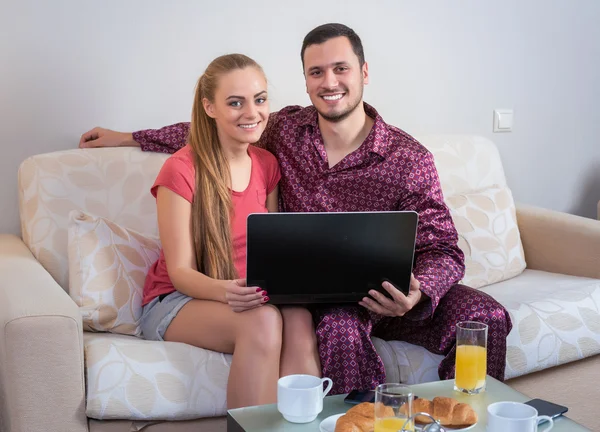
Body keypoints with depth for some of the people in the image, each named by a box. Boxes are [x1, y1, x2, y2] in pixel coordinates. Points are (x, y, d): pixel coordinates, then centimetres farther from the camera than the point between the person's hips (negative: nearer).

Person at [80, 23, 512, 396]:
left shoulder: (409, 159, -8)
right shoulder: (286, 128, 2)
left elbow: (443, 249, -10)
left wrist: (417, 293, -33)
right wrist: (129, 138, 23)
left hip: (383, 294, 0)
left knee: (485, 315, -25)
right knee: (342, 329, -37)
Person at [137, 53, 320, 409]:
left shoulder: (267, 165, 5)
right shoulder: (181, 171, -14)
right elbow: (180, 271, -12)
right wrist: (225, 291, -33)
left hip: (250, 297, 5)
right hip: (177, 300, -4)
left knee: (299, 319, -30)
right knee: (262, 322, -35)